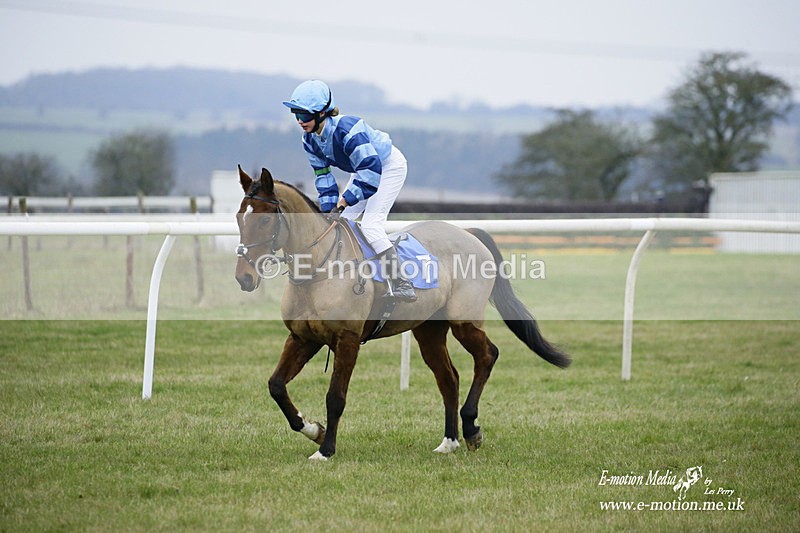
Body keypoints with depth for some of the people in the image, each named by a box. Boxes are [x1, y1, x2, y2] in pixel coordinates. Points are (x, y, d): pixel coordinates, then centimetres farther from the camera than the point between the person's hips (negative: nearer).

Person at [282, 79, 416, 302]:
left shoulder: (347, 130, -37)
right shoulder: (310, 140, -10)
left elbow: (371, 172, -37)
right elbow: (324, 177, -2)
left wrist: (342, 203, -35)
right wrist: (329, 210, -11)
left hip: (389, 167, -9)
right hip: (364, 169, 9)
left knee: (371, 225, -21)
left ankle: (402, 285, -21)